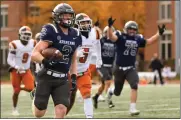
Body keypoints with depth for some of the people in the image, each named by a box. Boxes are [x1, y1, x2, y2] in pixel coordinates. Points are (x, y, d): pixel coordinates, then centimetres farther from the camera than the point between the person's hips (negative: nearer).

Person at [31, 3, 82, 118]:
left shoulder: (75, 35, 6)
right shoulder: (51, 32, -13)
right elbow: (34, 54, -17)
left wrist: (74, 78, 9)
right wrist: (45, 61, -36)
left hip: (62, 79, 4)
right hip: (47, 76, -4)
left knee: (62, 110, -11)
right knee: (39, 113, 4)